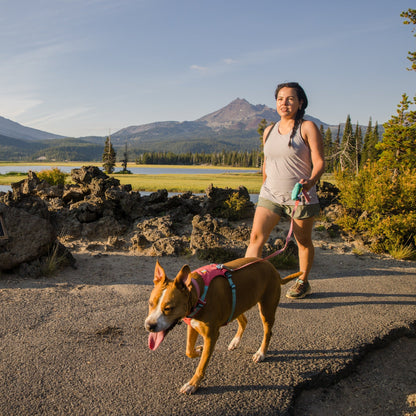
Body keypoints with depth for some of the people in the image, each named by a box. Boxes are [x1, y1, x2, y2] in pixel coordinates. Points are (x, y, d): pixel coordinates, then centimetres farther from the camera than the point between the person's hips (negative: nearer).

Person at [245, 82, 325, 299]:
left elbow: (319, 162, -12)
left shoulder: (307, 128, -6)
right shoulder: (269, 131, 9)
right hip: (271, 194, 4)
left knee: (303, 242, 11)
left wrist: (310, 181, -31)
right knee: (256, 236, -10)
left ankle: (303, 282, 31)